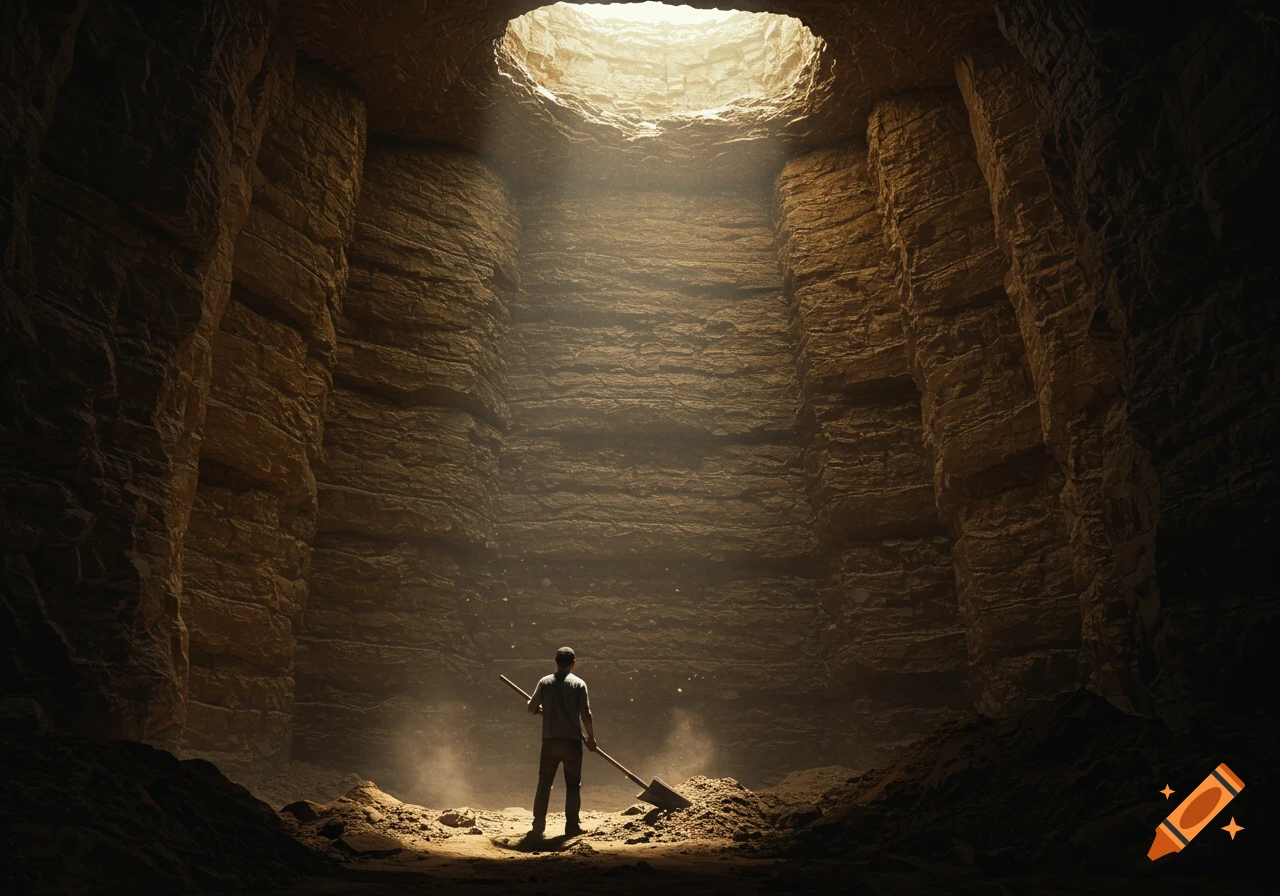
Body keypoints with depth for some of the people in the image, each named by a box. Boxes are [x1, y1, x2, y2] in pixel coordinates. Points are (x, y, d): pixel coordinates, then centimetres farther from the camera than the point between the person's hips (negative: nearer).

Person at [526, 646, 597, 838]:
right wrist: (591, 737, 3)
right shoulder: (579, 683, -4)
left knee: (544, 784, 9)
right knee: (573, 785, 9)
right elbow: (586, 714, -8)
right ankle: (572, 826, 8)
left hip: (550, 740, 2)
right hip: (572, 740, -2)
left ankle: (538, 826, 8)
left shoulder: (545, 682, 2)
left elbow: (532, 708, 3)